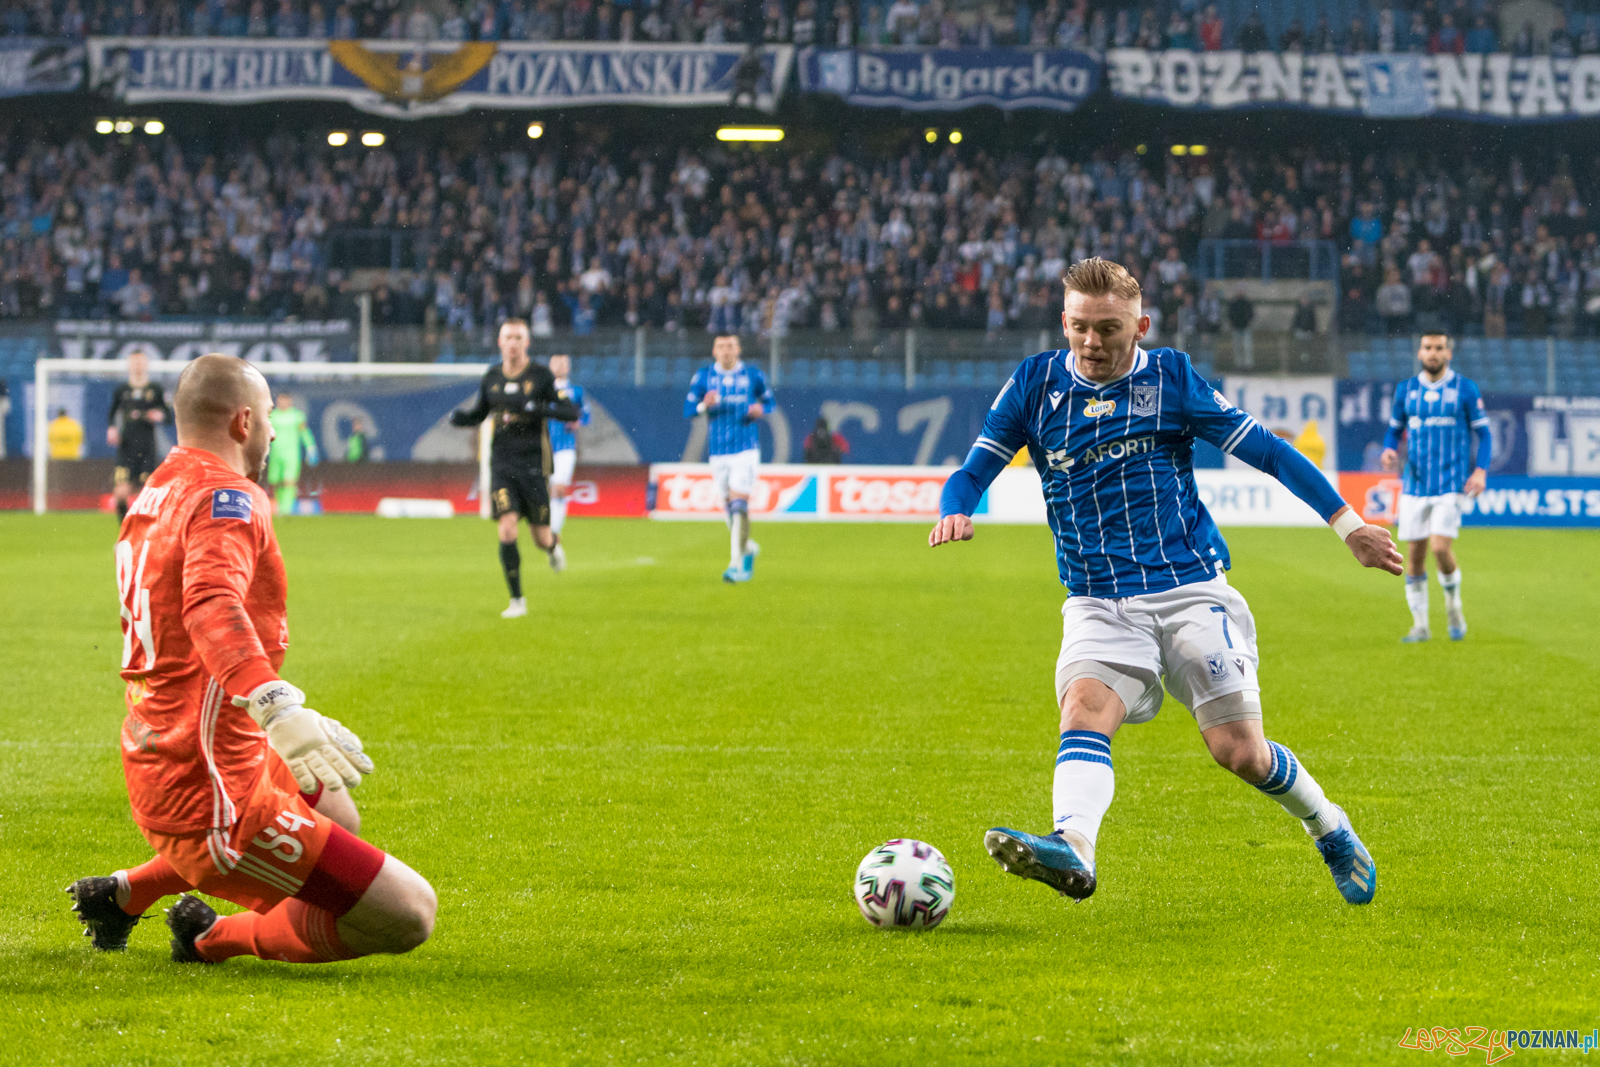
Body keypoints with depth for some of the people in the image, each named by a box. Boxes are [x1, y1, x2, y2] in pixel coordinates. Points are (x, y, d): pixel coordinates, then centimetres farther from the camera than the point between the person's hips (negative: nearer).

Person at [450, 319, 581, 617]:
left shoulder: (541, 376, -4)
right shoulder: (491, 377, 6)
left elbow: (572, 411, -7)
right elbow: (480, 412, 21)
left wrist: (541, 408, -24)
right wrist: (459, 417, -1)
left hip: (533, 463, -2)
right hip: (502, 464, 2)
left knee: (541, 538, 4)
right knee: (507, 529, -14)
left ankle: (554, 545, 44)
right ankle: (517, 600, -4)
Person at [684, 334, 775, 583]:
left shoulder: (753, 375, 2)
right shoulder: (703, 376, 4)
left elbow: (770, 401, 14)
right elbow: (687, 410, 2)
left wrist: (761, 409, -8)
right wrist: (704, 405, -18)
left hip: (746, 450, -3)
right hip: (718, 452, 3)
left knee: (738, 505, -16)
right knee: (729, 507, 9)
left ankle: (736, 564, -15)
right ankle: (748, 548, 36)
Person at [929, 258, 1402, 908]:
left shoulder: (1171, 378, 1)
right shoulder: (1035, 385, 6)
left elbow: (1266, 451, 5)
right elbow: (974, 470, 4)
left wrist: (1348, 524, 4)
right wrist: (953, 512, -20)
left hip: (1190, 588, -1)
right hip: (1097, 603, 1)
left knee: (1238, 750, -7)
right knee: (1084, 707, -28)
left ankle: (1329, 829, 21)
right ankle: (1071, 850, -49)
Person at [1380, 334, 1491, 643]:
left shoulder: (1465, 389, 1)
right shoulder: (1405, 390, 8)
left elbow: (1484, 433, 4)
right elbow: (1394, 429, 18)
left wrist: (1480, 469, -10)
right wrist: (1389, 450, -4)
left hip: (1450, 485, -3)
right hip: (1414, 486, 3)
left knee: (1441, 547, -17)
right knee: (1414, 555, 1)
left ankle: (1453, 606, 10)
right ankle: (1420, 625, 13)